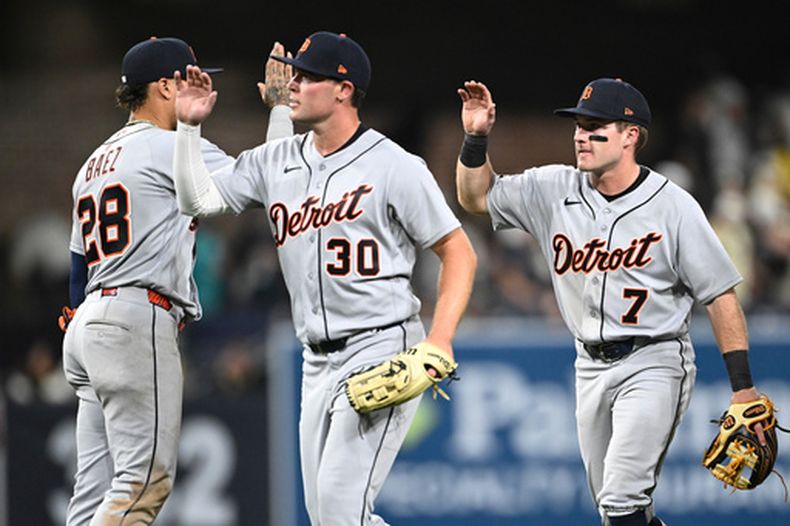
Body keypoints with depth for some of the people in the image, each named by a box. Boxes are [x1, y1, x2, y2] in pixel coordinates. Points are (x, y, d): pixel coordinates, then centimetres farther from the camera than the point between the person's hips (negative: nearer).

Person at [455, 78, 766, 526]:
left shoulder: (672, 205, -11)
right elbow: (477, 196, 10)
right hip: (592, 367, 6)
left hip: (654, 363, -6)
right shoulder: (555, 190, 2)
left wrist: (743, 387, -13)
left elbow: (720, 294, -9)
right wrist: (476, 138, -9)